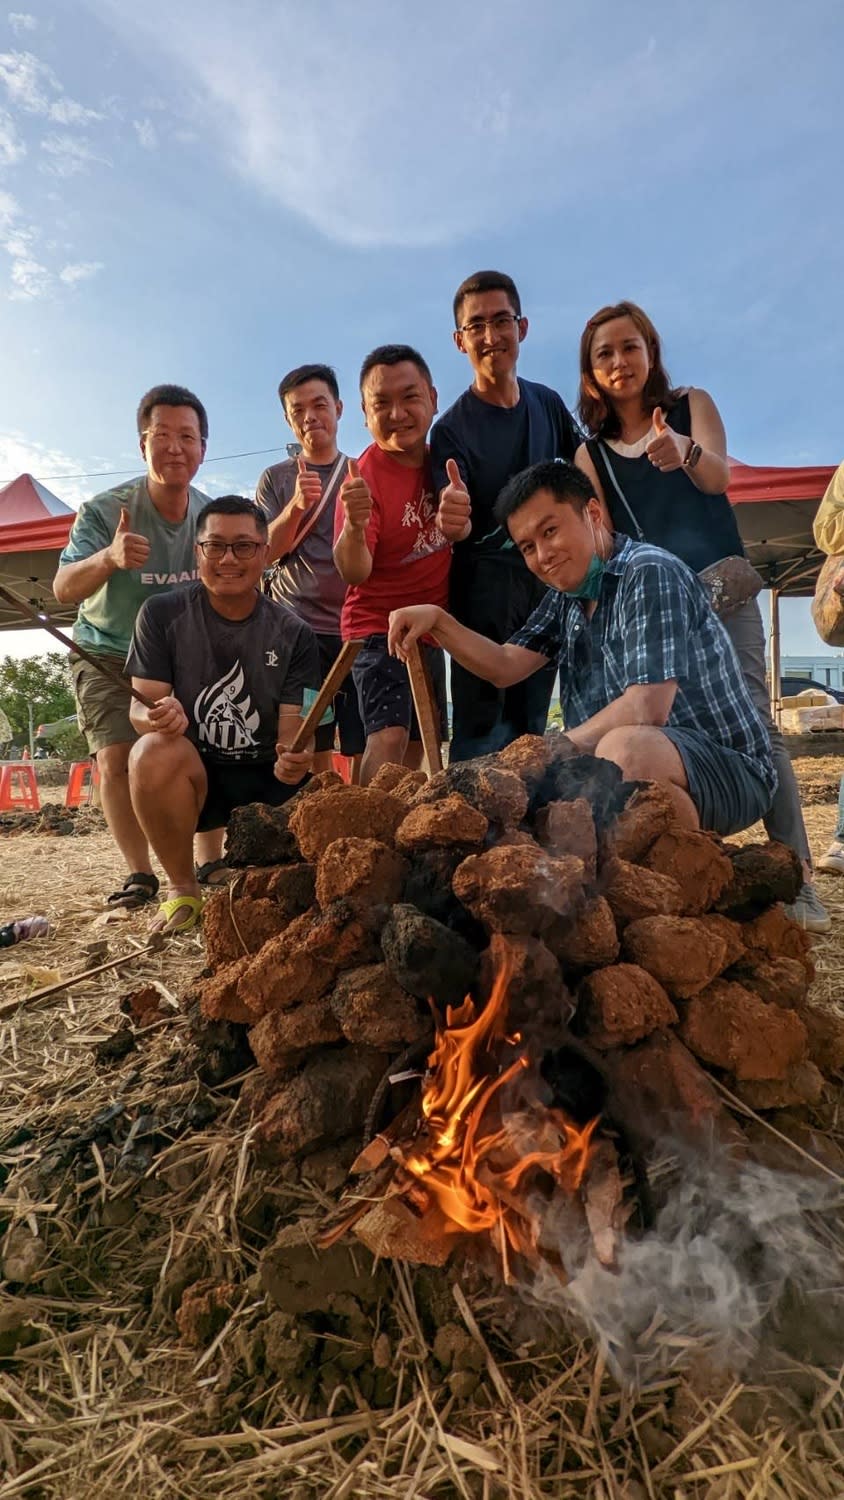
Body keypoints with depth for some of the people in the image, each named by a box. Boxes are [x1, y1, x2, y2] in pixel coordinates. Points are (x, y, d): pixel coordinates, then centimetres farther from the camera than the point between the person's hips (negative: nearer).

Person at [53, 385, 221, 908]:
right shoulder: (104, 510, -18)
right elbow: (64, 589, -28)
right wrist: (109, 558, -49)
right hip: (110, 655, -2)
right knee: (118, 758, -14)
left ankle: (211, 863, 7)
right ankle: (140, 873, -1)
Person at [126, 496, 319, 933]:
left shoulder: (294, 634, -3)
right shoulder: (162, 614, -5)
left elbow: (293, 728, -7)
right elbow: (139, 706, -7)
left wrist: (293, 759, -32)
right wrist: (160, 716, -33)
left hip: (266, 777, 1)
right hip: (192, 773, -1)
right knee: (153, 751, -35)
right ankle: (182, 887, -10)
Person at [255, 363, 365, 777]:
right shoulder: (276, 478, 13)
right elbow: (265, 553, 4)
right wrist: (297, 506, -14)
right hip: (300, 629, 0)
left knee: (367, 749, -4)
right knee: (313, 750, -4)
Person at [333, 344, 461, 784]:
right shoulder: (365, 475, -18)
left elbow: (456, 528, 16)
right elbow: (354, 573, -28)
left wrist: (459, 523, -7)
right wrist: (354, 527, -48)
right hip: (379, 626, -7)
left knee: (418, 747, 16)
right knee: (389, 737, -26)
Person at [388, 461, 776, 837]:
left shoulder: (649, 574, -17)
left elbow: (646, 709, -25)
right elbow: (505, 667, 9)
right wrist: (437, 621, -4)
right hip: (636, 780, 8)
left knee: (624, 748, -37)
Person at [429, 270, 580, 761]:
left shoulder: (548, 403, 6)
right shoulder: (452, 429, -9)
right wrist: (453, 511, -39)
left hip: (550, 583, 5)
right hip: (487, 587, -5)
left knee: (531, 728, 13)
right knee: (484, 733, -10)